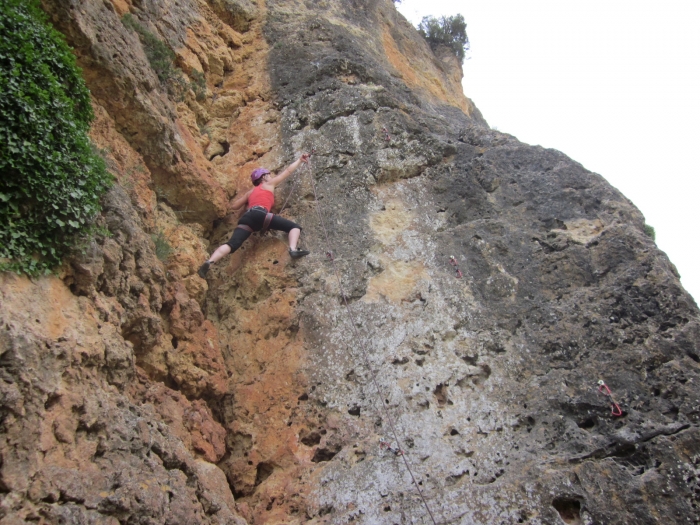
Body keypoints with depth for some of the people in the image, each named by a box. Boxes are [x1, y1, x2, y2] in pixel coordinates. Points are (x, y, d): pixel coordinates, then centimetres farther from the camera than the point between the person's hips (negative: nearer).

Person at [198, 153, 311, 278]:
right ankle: (293, 249, -29)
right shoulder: (269, 184, 26)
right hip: (261, 215, -5)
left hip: (247, 218, 5)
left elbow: (234, 206, 36)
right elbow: (288, 171, 32)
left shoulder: (250, 192, 37)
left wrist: (244, 197, 52)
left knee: (232, 244, -11)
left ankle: (209, 262, -34)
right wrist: (300, 160, 44)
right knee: (294, 227, 0)